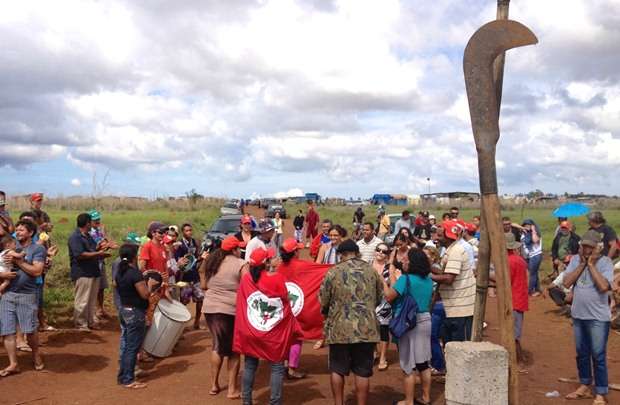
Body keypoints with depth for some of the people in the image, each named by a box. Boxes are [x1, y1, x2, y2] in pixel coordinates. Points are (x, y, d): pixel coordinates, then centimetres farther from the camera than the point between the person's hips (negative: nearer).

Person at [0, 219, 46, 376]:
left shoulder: (38, 249, -1)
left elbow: (37, 271, -12)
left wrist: (18, 261, -13)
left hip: (26, 295, -4)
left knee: (30, 329, 1)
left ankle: (36, 354, 27)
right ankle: (13, 364, 8)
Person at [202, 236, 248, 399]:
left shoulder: (212, 262, 10)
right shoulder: (241, 264, -7)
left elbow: (205, 285, 20)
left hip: (210, 308, 5)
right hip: (231, 310, -5)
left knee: (218, 345, 19)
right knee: (234, 349, 8)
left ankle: (214, 385, 24)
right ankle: (232, 389, 10)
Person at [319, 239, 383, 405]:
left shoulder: (333, 272, -4)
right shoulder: (371, 271, 3)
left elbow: (323, 301, 0)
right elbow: (379, 298, 13)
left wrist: (329, 315, 20)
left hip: (339, 328, -1)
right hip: (366, 328, 1)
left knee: (338, 369, 14)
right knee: (363, 371, 9)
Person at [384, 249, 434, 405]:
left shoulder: (405, 278, -17)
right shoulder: (428, 280, 6)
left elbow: (389, 296, -15)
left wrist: (391, 281, 1)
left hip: (408, 323, -7)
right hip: (425, 320, 7)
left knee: (409, 365, 1)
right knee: (423, 362, 16)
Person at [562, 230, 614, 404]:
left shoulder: (605, 262, -12)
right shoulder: (575, 259, 1)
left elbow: (604, 286, -26)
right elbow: (566, 283, -7)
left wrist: (591, 264, -20)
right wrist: (582, 264, -11)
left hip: (598, 318, -5)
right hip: (578, 315, 5)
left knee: (598, 356, 0)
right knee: (582, 354, 18)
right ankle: (585, 386, 33)